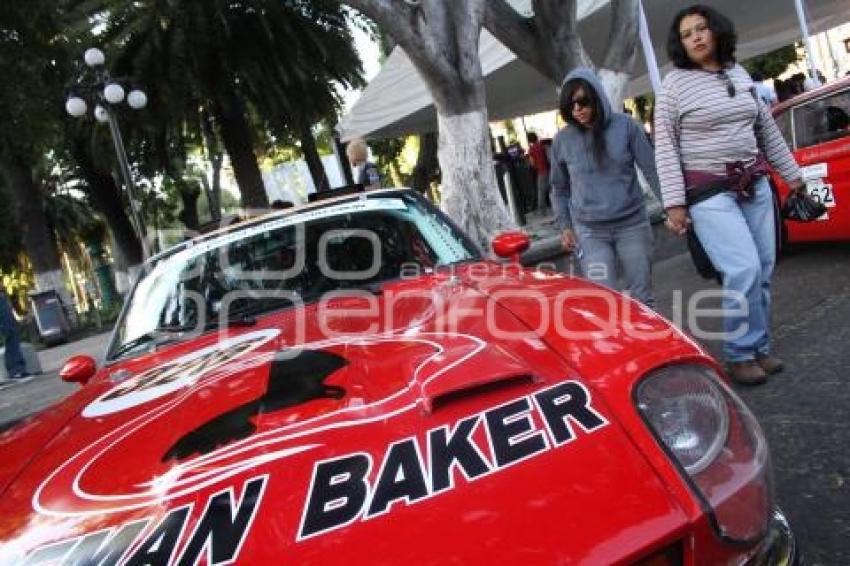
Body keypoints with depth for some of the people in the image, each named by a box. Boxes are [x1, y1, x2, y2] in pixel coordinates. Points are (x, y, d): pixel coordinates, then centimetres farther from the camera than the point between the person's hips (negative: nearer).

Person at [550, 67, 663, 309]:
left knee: (642, 297, 9)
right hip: (589, 231, 0)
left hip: (632, 224, 0)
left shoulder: (625, 126, -3)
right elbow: (559, 188, 11)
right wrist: (564, 226, 5)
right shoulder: (562, 140, 0)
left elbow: (651, 169, -1)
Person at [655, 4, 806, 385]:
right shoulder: (674, 84, -5)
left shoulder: (740, 74, 12)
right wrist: (674, 203, -14)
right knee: (744, 272, -15)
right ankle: (739, 355, 0)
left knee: (763, 272, 6)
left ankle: (759, 348, 19)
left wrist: (791, 173, 21)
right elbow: (665, 147, -8)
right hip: (709, 193, -6)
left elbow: (767, 129, 19)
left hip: (755, 186, 6)